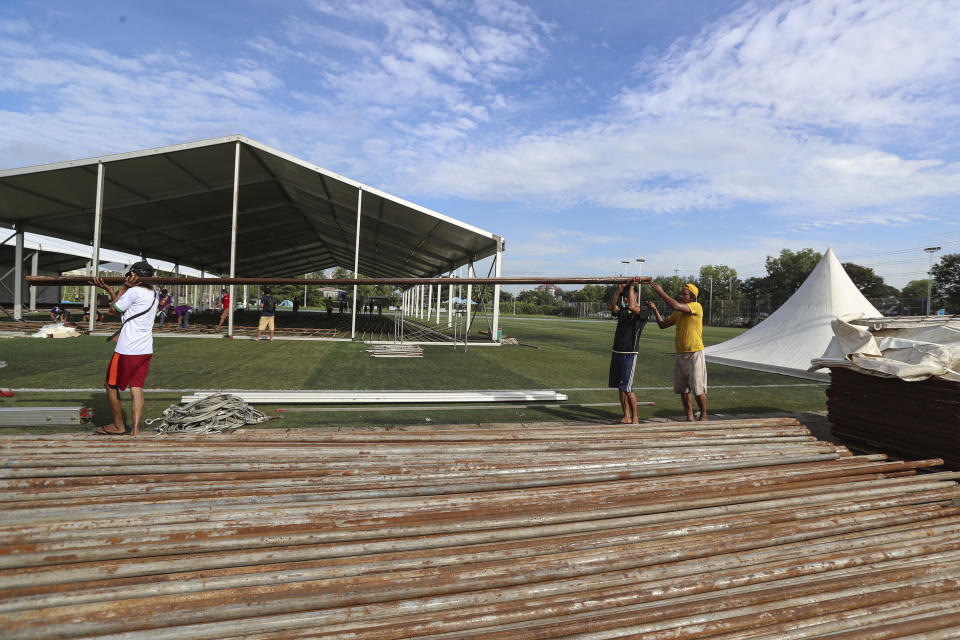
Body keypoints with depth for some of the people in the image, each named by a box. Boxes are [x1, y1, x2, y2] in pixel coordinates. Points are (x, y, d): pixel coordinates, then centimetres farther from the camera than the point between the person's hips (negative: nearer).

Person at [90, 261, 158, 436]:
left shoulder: (134, 291, -14)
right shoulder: (153, 294, 10)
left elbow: (112, 310, -2)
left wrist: (124, 287, -1)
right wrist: (108, 289, 17)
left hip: (127, 350, -7)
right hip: (146, 349, 7)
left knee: (111, 385, 12)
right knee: (137, 389, 6)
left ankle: (118, 426, 21)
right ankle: (135, 429, 2)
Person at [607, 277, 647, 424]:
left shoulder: (642, 313, -6)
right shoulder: (622, 311, 13)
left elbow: (632, 307, -27)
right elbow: (611, 306, -5)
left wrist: (631, 287, -18)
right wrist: (619, 289, -10)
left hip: (630, 354, -7)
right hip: (617, 352, 7)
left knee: (627, 387, -9)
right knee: (620, 387, 9)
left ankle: (635, 418, 2)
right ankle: (626, 417, 17)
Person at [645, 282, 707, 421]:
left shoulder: (696, 307, -10)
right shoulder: (678, 313, 14)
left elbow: (676, 306, -26)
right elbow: (662, 325, 14)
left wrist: (661, 292, -20)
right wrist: (655, 309, 3)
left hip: (695, 354, -7)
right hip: (681, 355, 7)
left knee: (698, 389, -2)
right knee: (683, 390, 10)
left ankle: (703, 416, 15)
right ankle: (690, 417, 20)